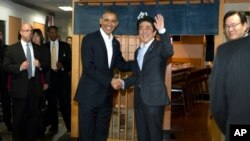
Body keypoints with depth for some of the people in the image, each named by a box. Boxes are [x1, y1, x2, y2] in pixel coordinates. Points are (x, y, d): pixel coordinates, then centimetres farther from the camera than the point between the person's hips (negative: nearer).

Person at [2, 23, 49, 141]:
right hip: (19, 88, -3)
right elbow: (5, 67, -6)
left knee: (33, 116, 11)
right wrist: (20, 67, -21)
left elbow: (46, 65, 11)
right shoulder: (12, 49, 0)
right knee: (18, 117, 7)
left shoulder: (38, 48, 11)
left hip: (34, 87, 3)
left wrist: (40, 65, -10)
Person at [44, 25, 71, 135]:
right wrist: (48, 69, -5)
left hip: (62, 78, -2)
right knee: (51, 104, 9)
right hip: (49, 78, 2)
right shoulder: (44, 46, 7)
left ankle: (70, 127, 8)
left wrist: (63, 65, -14)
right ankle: (54, 127, 22)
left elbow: (70, 61, 2)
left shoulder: (65, 46, 5)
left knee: (65, 104, -4)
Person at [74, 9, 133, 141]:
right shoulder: (89, 39, -9)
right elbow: (88, 68, -17)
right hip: (89, 95, -6)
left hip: (106, 95, 6)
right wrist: (110, 80, -19)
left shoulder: (115, 43, 11)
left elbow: (121, 65, 13)